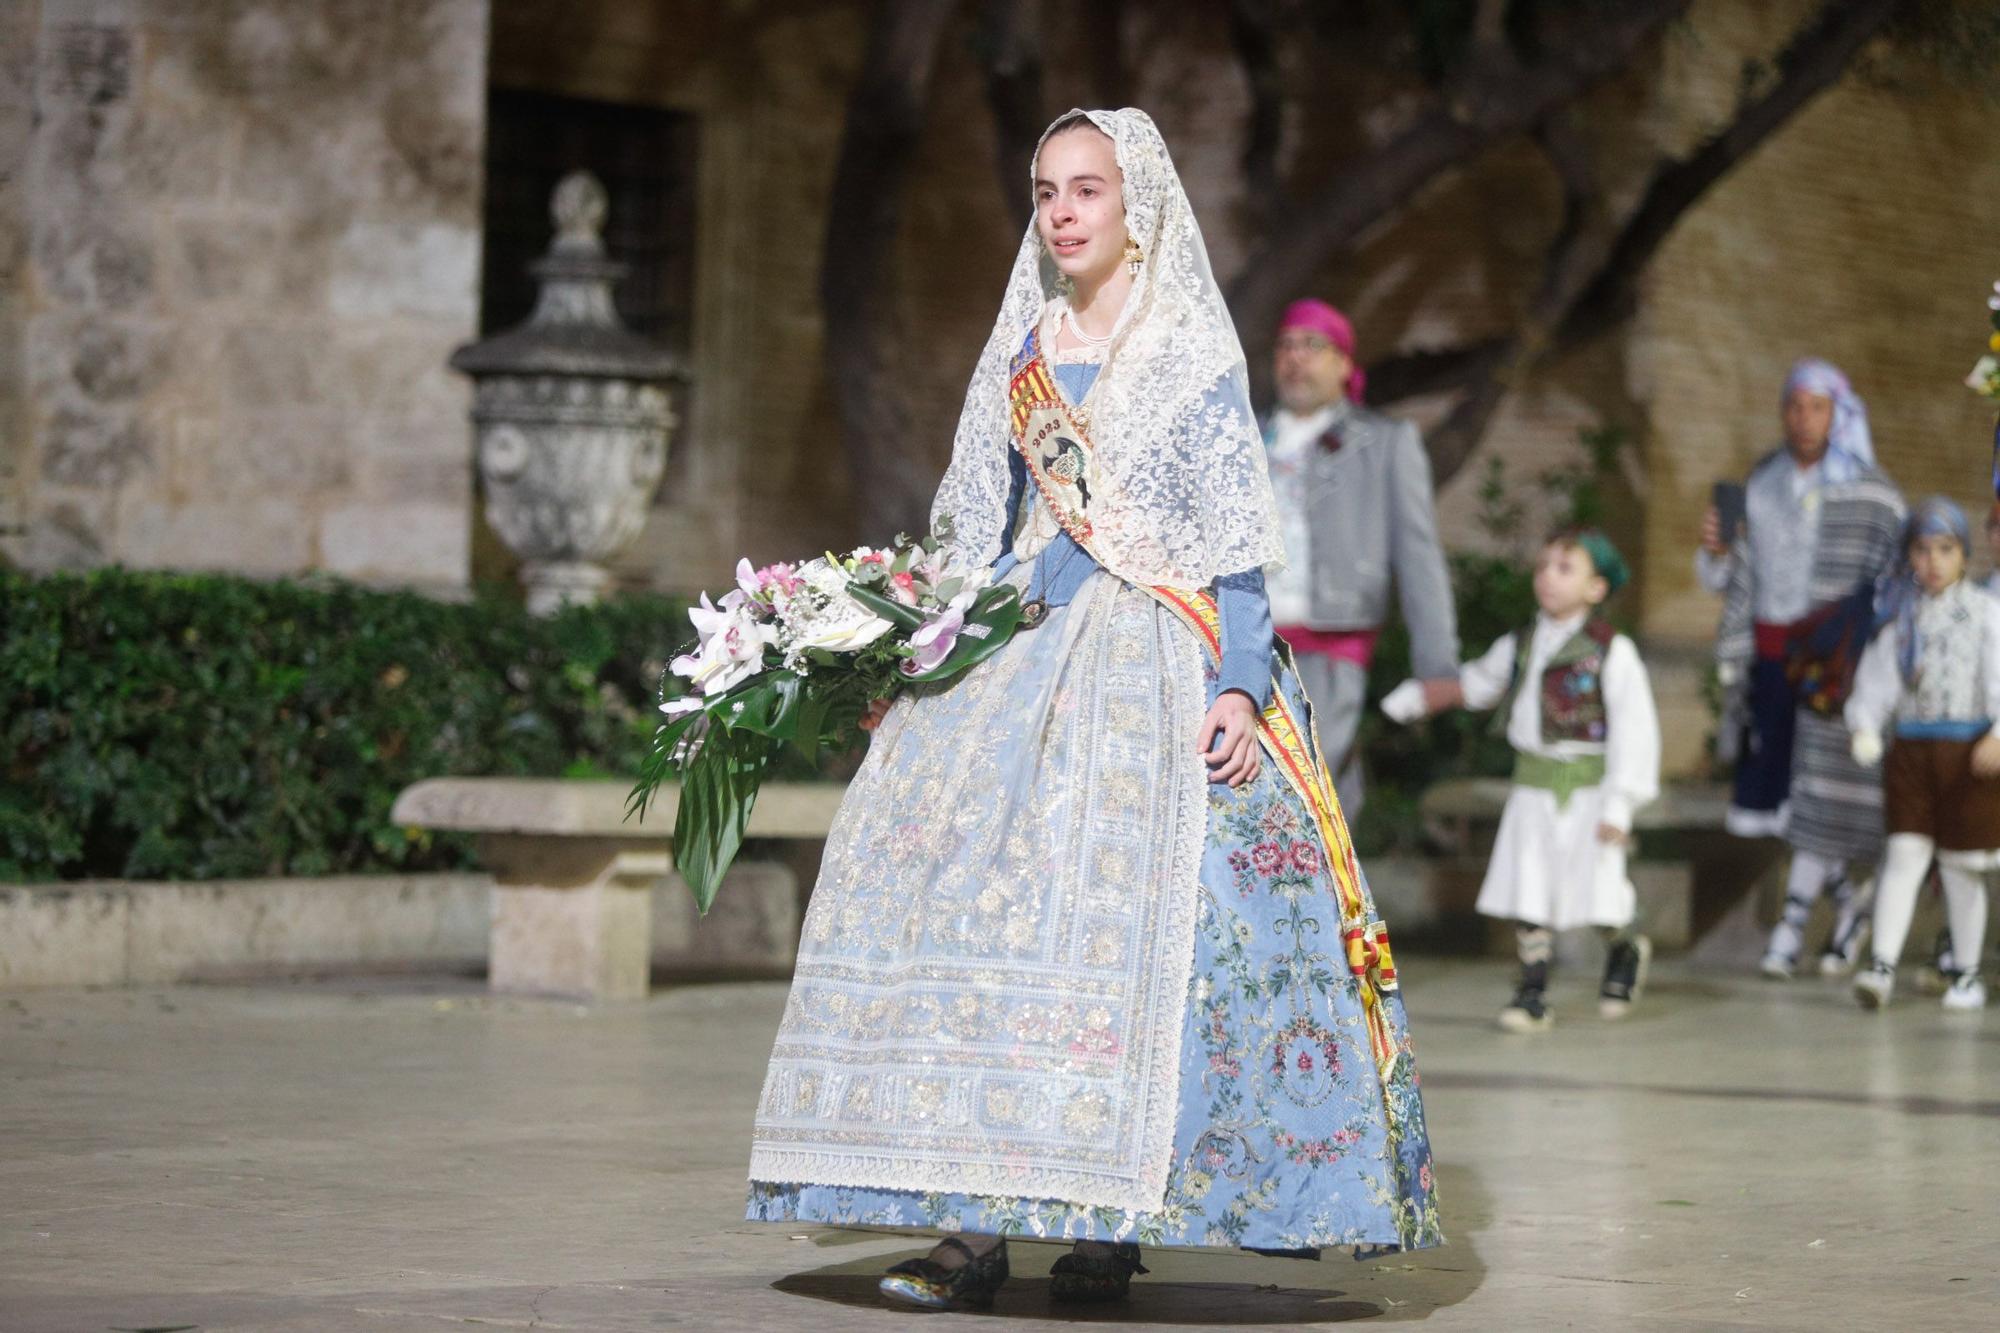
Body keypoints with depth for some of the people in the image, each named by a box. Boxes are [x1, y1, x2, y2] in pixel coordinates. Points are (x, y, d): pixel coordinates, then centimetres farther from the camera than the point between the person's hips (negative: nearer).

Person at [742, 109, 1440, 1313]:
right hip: (1022, 653, 4)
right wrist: (916, 665, 12)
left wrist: (1240, 684, -13)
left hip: (1155, 658, -4)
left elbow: (1234, 541, -2)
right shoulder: (1022, 353, 16)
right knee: (973, 897, -9)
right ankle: (975, 1224, -9)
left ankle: (1121, 1219, -9)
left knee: (1134, 908, -14)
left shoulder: (1193, 351, 2)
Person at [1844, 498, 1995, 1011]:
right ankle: (1882, 966, -11)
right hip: (1911, 750, 2)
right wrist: (1865, 728, -12)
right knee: (1905, 856, -6)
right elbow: (1877, 678, 5)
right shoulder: (1901, 617, 7)